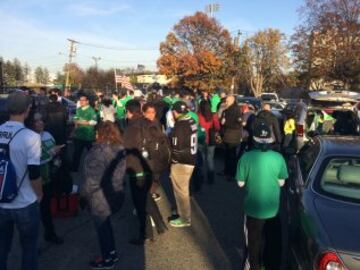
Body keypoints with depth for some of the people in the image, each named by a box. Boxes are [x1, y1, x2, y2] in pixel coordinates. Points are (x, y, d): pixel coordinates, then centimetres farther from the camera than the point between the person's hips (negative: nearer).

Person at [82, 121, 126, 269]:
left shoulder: (99, 150, -23)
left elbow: (94, 179, -25)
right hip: (115, 194, 8)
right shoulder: (119, 148, 2)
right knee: (106, 224, 25)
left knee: (102, 227, 11)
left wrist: (84, 193, -9)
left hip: (101, 197, -8)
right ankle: (112, 253, 39)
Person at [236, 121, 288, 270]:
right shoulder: (278, 157, -13)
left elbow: (241, 183, -11)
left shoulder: (246, 157, -19)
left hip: (253, 207, -2)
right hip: (273, 207, 3)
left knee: (254, 240, 17)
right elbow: (281, 182, -3)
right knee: (273, 239, 24)